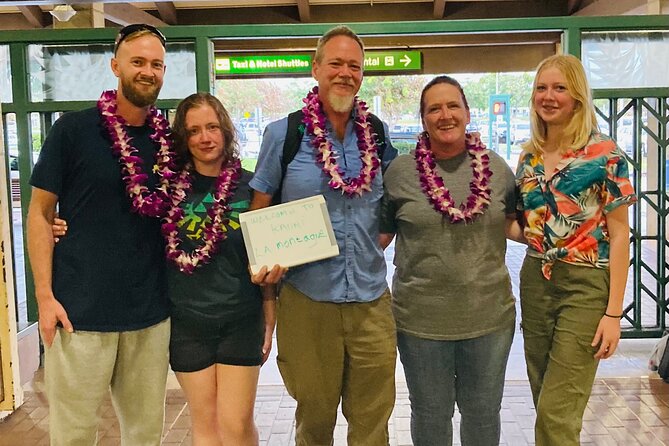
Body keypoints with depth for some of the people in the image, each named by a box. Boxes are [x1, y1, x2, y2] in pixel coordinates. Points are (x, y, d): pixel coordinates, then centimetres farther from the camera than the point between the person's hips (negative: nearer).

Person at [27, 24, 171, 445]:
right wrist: (45, 295, -8)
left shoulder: (170, 139, 6)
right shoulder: (73, 129, -4)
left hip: (151, 313, 3)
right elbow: (40, 212, -2)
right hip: (80, 310, -3)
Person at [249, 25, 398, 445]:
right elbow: (259, 213, 2)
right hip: (307, 301, -2)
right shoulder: (283, 134, -4)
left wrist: (380, 240, 2)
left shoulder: (379, 135, 5)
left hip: (371, 301, 3)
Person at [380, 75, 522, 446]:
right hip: (421, 318, -1)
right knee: (430, 414, 16)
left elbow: (511, 223, 12)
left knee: (483, 412, 18)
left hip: (489, 315, 2)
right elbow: (380, 233, 2)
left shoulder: (496, 167, 2)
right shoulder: (400, 171, -4)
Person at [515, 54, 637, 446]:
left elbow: (619, 234, -10)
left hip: (586, 285, -5)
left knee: (556, 413, -4)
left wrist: (614, 312, -13)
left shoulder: (604, 154, -9)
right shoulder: (529, 157, 7)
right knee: (546, 404, 14)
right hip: (535, 282, 6)